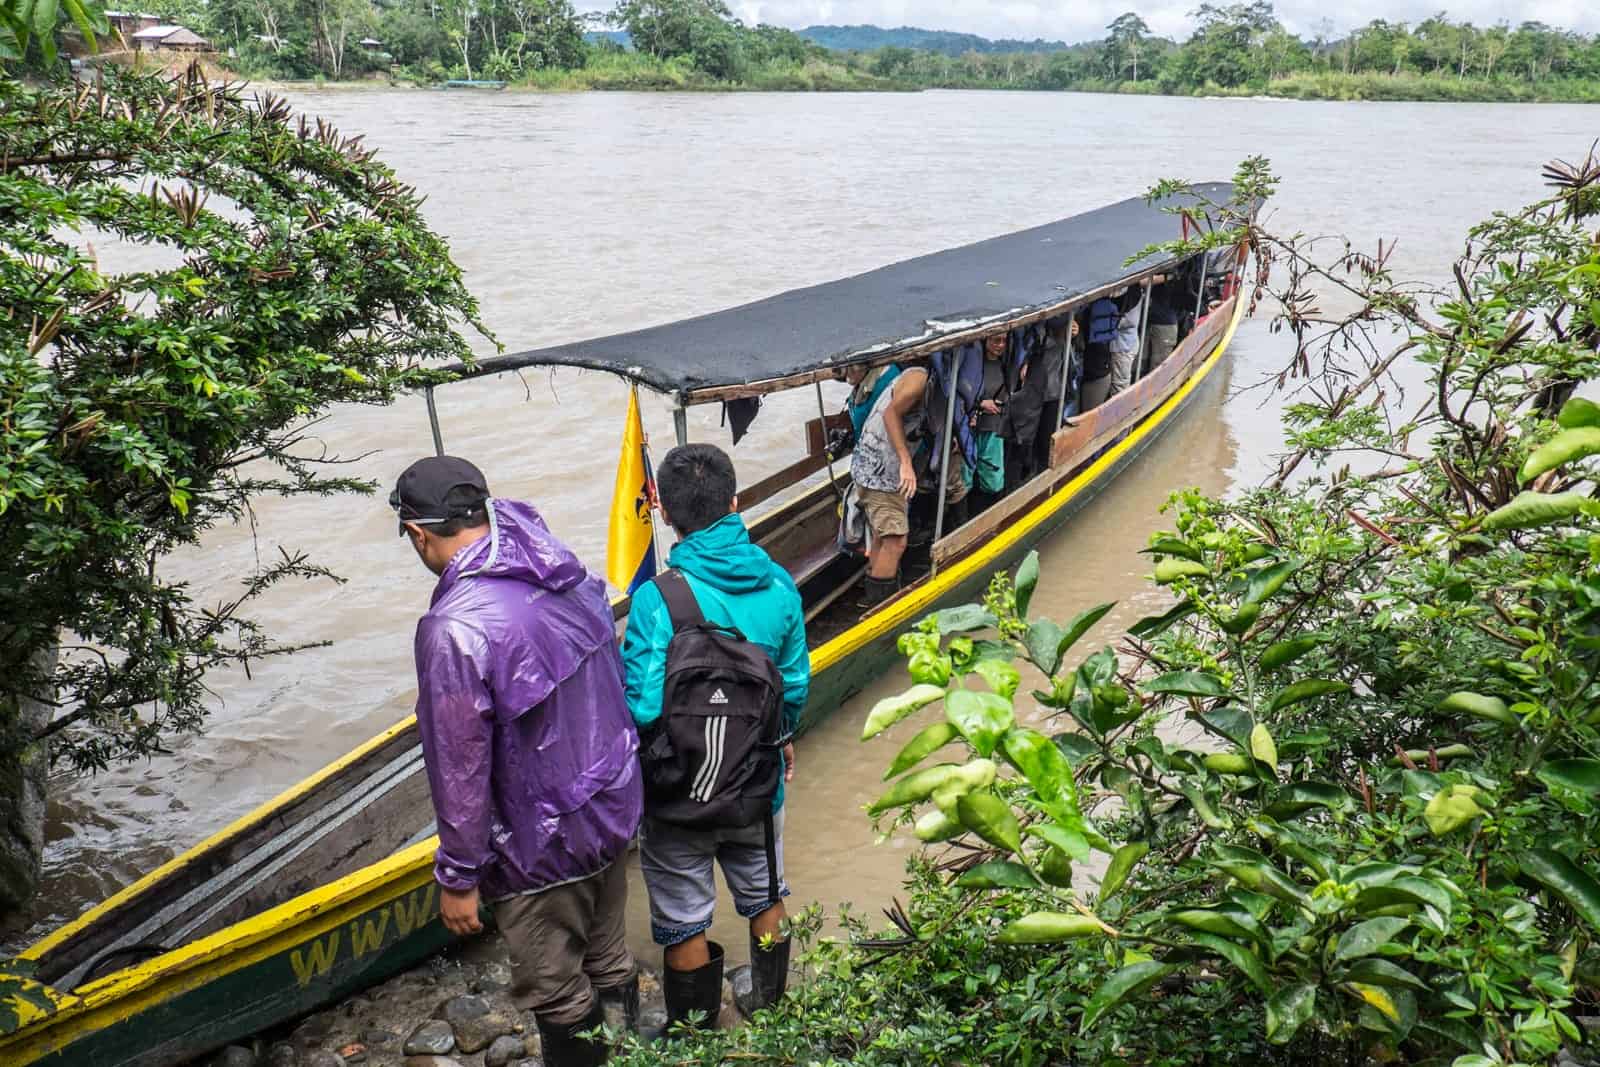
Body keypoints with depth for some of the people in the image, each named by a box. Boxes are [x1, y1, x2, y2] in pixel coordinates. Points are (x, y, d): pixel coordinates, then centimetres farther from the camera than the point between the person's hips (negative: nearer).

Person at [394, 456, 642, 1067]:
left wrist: (458, 877, -10)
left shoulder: (454, 630, -27)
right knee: (609, 962, 26)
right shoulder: (572, 575, -5)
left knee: (556, 995, 15)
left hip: (541, 848, -7)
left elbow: (460, 769, -22)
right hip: (613, 811, 7)